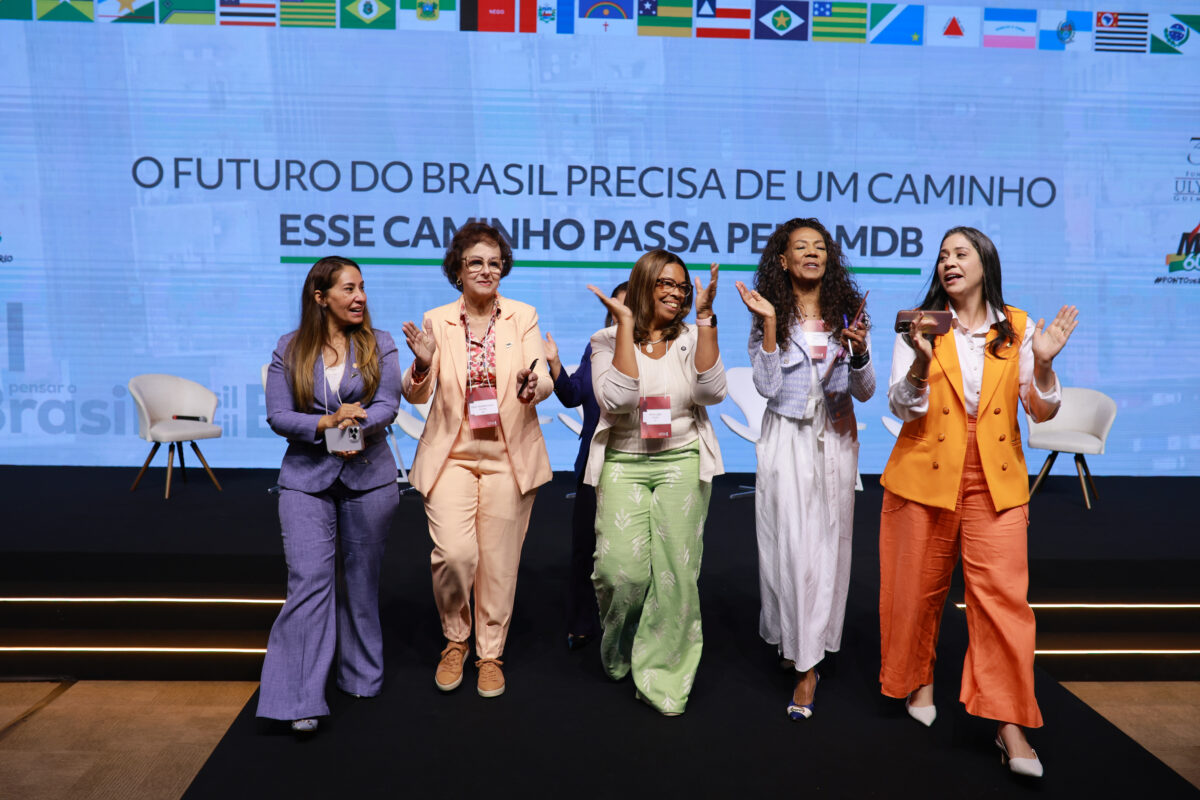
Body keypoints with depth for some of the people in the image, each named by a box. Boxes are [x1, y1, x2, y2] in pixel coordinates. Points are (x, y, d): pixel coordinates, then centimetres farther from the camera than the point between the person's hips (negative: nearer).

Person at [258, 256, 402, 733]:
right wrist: (329, 424, -18)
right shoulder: (290, 349, 4)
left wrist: (356, 423, -26)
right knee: (309, 579, -10)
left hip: (369, 476, 1)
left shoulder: (380, 345, 4)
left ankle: (361, 677, 27)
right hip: (306, 478, -1)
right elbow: (277, 416, -3)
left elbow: (388, 405, -6)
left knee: (360, 580, 10)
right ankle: (301, 699, -6)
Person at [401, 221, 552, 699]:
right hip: (451, 455, 0)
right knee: (453, 553, -13)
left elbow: (543, 380, -6)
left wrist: (532, 386, -29)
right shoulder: (436, 321, 4)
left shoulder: (524, 318, 4)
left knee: (499, 561, 5)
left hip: (509, 457, 1)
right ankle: (455, 640, 16)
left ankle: (491, 654, 26)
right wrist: (422, 365, -23)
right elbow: (416, 396, -2)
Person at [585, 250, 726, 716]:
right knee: (622, 569, -10)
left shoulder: (693, 338, 9)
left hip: (682, 463, 1)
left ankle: (662, 677, 12)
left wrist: (705, 317, -10)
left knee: (675, 572, -5)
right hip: (623, 464, -1)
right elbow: (616, 398, -14)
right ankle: (617, 655, 22)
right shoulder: (609, 341, 4)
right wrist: (626, 325, -13)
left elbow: (712, 392, -9)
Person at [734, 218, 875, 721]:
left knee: (827, 544, 3)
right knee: (790, 544, -3)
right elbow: (767, 387, -11)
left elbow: (865, 393, 2)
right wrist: (769, 324, -16)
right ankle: (800, 654, 15)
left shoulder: (847, 313, 4)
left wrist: (858, 351, -17)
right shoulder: (769, 317, -1)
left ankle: (806, 660, 13)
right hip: (786, 440, -2)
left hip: (835, 439, 2)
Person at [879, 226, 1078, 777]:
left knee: (1003, 593, -7)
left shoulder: (1017, 329, 4)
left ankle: (1009, 723, 2)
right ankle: (918, 680, 35)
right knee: (920, 587, 10)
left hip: (996, 482, 0)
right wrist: (921, 361, -25)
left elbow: (1042, 412, 1)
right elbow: (902, 407, -7)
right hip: (926, 477, 0)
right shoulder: (922, 326, 2)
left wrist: (1043, 364, -17)